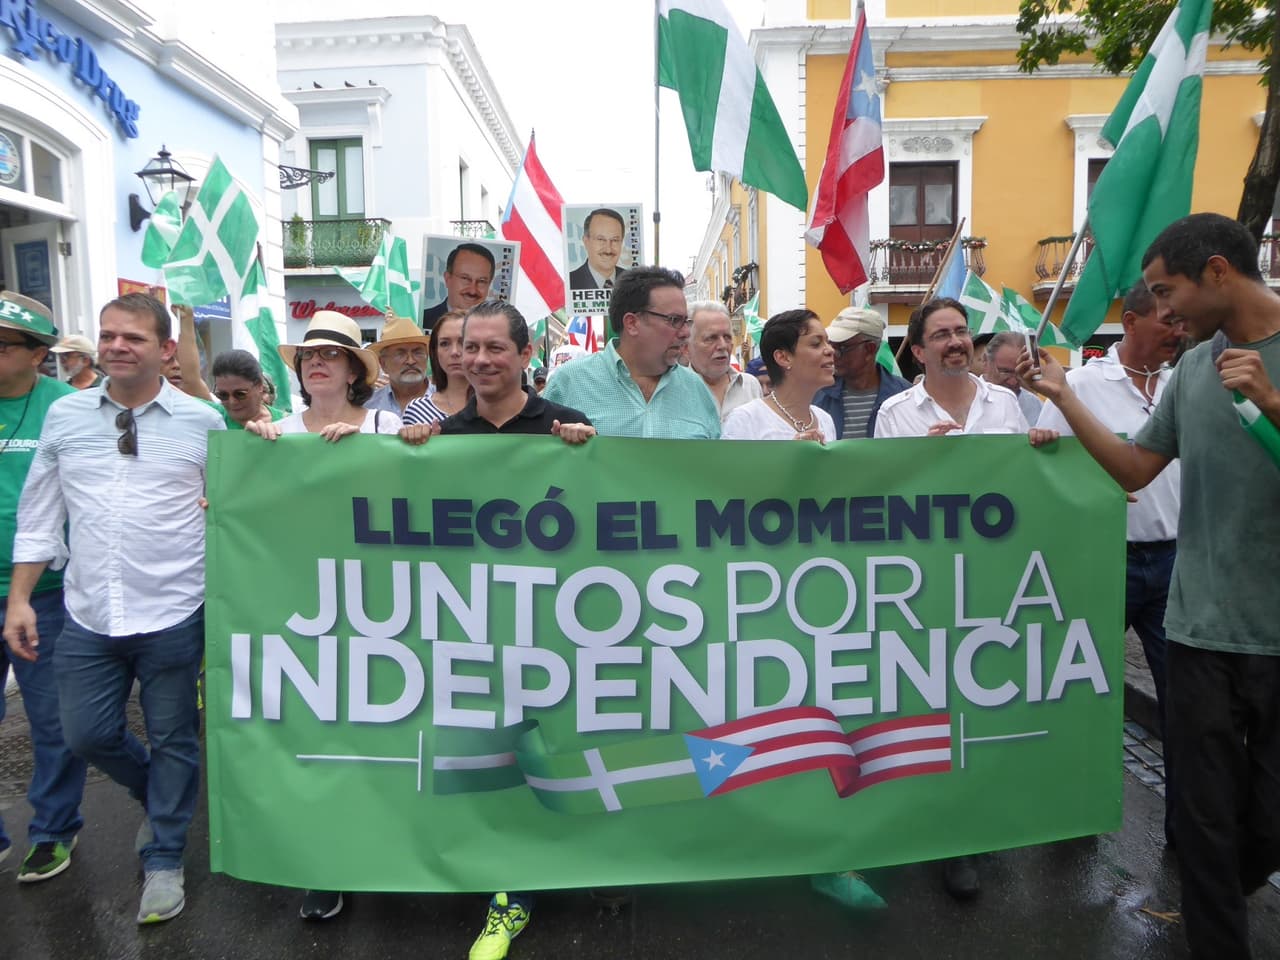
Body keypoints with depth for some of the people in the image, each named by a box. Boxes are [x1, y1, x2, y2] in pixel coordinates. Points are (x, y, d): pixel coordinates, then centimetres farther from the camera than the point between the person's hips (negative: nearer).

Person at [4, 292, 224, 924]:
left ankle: (163, 859, 32)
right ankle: (159, 798, 42)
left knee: (172, 741, 10)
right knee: (87, 735, 11)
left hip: (172, 615, -3)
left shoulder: (201, 421, -4)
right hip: (88, 614, 3)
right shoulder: (65, 415, 4)